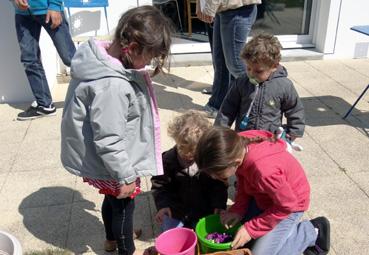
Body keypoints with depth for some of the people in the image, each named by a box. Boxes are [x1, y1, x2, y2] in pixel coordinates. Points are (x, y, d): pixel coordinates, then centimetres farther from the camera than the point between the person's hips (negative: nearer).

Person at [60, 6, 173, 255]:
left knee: (113, 198, 28)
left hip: (96, 157, 9)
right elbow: (109, 141, -30)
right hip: (108, 164, -9)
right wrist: (126, 176, -17)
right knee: (124, 204, 14)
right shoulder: (112, 86, -36)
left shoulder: (103, 58, -5)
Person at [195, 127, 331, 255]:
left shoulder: (264, 170, -45)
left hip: (290, 203, -7)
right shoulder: (238, 145, -24)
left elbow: (286, 206, -27)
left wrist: (251, 229, -21)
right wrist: (237, 210, -11)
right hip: (263, 196, 7)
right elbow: (243, 181, -2)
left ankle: (312, 232, 10)